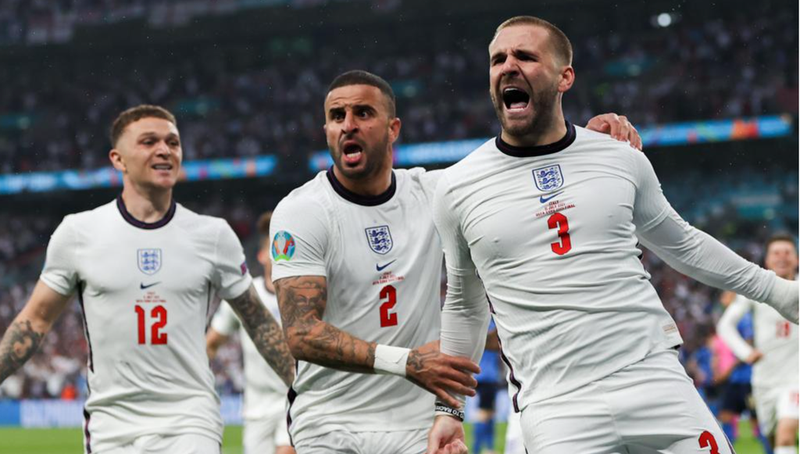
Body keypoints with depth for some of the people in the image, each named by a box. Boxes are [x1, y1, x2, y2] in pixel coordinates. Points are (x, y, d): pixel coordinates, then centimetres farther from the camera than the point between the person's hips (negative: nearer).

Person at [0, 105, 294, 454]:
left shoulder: (214, 235, 4)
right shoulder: (78, 232, 3)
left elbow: (259, 322, 12)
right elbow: (35, 321, 8)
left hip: (190, 422, -1)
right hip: (110, 422, 1)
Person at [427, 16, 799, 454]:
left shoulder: (622, 159, 7)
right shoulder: (457, 188, 6)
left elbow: (681, 244, 22)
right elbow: (464, 303, 18)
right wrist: (448, 408, 18)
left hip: (656, 383, 1)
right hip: (556, 408, -1)